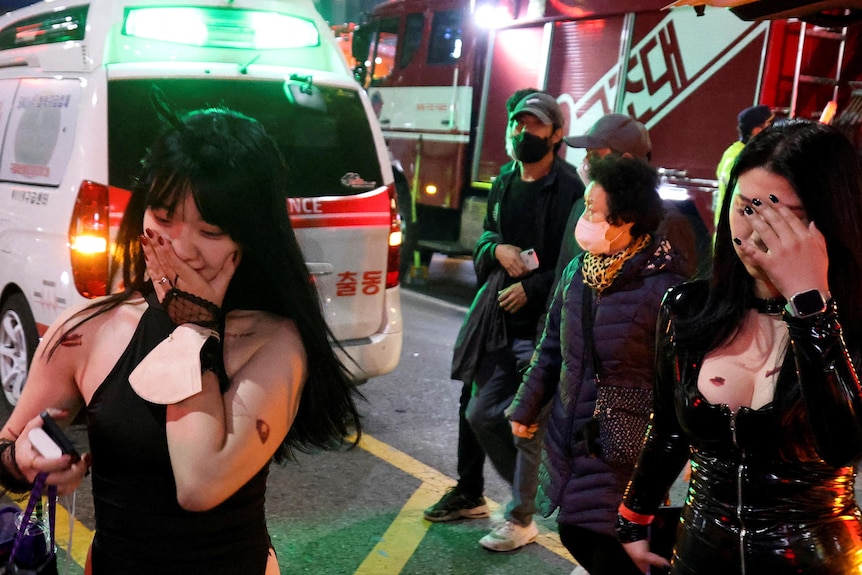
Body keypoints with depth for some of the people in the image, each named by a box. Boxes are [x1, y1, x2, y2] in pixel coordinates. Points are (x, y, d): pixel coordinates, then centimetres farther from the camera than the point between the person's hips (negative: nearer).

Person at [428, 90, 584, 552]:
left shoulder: (568, 189, -13)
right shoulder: (504, 180, 10)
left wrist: (532, 289, -19)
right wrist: (497, 249, -3)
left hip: (539, 321, -7)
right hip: (495, 312, 7)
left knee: (526, 420, -3)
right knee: (477, 412, 16)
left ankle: (521, 518, 15)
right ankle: (469, 495, 34)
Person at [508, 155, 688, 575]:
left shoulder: (661, 285, -18)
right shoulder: (577, 271, 3)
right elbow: (551, 347, 14)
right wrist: (526, 407, 17)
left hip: (622, 450, -7)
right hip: (569, 438, 7)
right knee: (573, 532, 16)